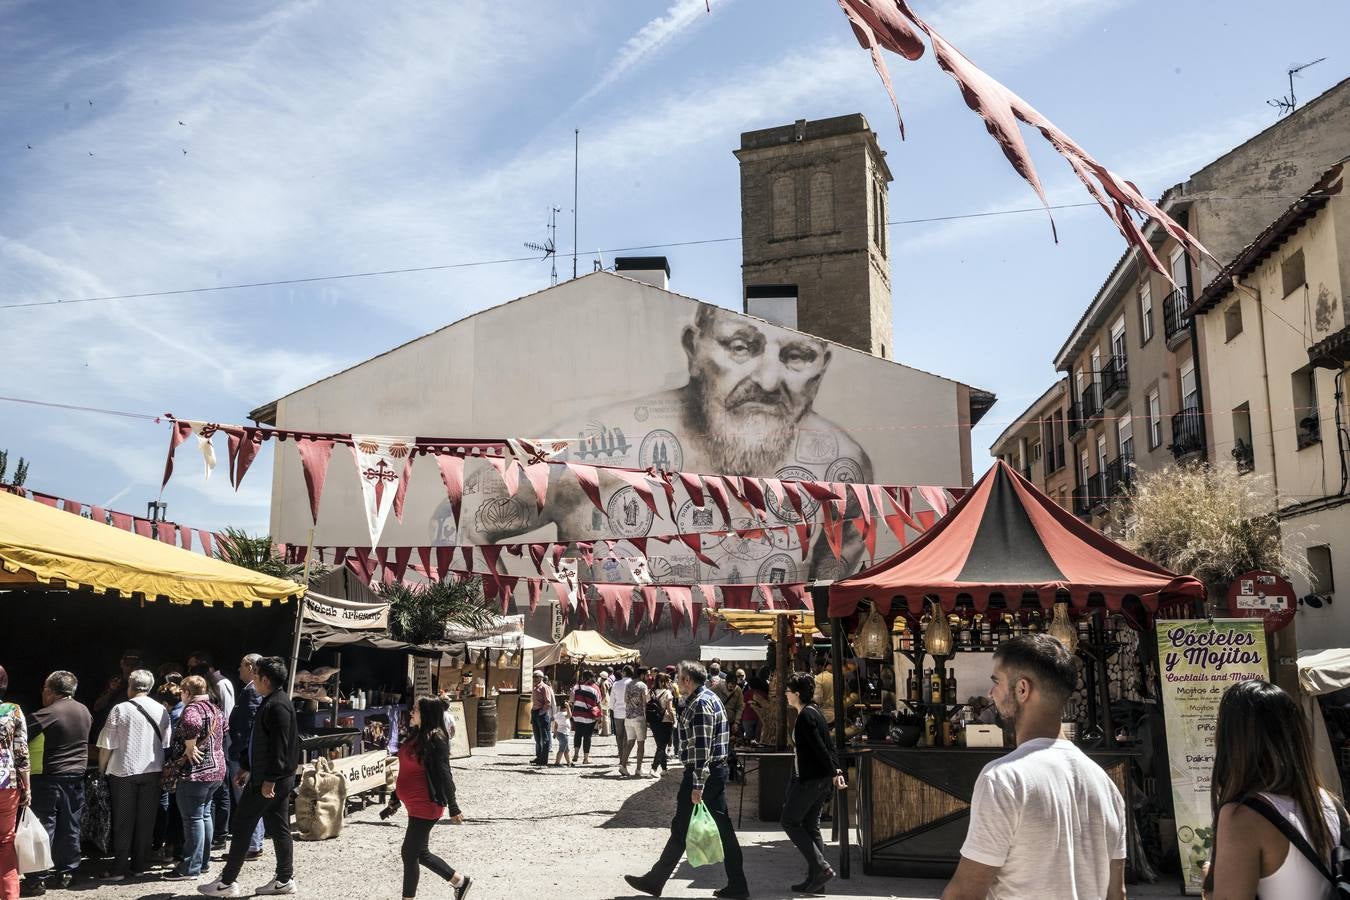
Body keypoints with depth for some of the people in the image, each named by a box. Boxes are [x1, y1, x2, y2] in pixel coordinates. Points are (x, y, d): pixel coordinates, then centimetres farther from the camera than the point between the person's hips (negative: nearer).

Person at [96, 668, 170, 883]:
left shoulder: (120, 709, -10)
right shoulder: (161, 710, 1)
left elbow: (107, 745, -9)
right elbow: (167, 742, 6)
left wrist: (101, 768, 5)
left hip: (124, 771, -3)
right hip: (152, 771, 3)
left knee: (123, 822, 5)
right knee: (146, 820, 10)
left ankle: (120, 868, 5)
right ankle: (140, 865, 14)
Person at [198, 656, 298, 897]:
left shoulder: (277, 706, -19)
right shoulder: (271, 702, 14)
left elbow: (279, 746, -24)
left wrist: (269, 780, -24)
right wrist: (246, 767, 24)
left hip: (270, 780, -10)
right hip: (279, 778, 10)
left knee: (242, 825, -1)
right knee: (279, 828, 12)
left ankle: (227, 882, 7)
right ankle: (285, 879, 17)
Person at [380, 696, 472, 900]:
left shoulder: (435, 739, -16)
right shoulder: (415, 736, 10)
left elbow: (444, 775, -16)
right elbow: (406, 772, 18)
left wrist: (453, 808, -16)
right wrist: (395, 801, 21)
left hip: (425, 806, -9)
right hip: (415, 805, 9)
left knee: (409, 853, -2)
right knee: (420, 853, 16)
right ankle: (460, 881, 29)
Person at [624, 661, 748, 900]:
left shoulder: (700, 703, -16)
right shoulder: (709, 698, 16)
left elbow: (702, 747, -22)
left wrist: (697, 785, -23)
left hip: (701, 773, -10)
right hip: (716, 771, 10)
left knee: (680, 829, 1)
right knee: (723, 828, 9)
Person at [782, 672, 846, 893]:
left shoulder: (805, 716, -16)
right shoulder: (815, 713, 13)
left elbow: (820, 748, -20)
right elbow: (829, 746, 12)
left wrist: (833, 773, -18)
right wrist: (837, 771, 8)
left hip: (808, 779, -9)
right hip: (821, 779, 9)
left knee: (790, 822, 1)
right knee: (811, 826, 12)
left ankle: (821, 868, -6)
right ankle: (815, 878, 13)